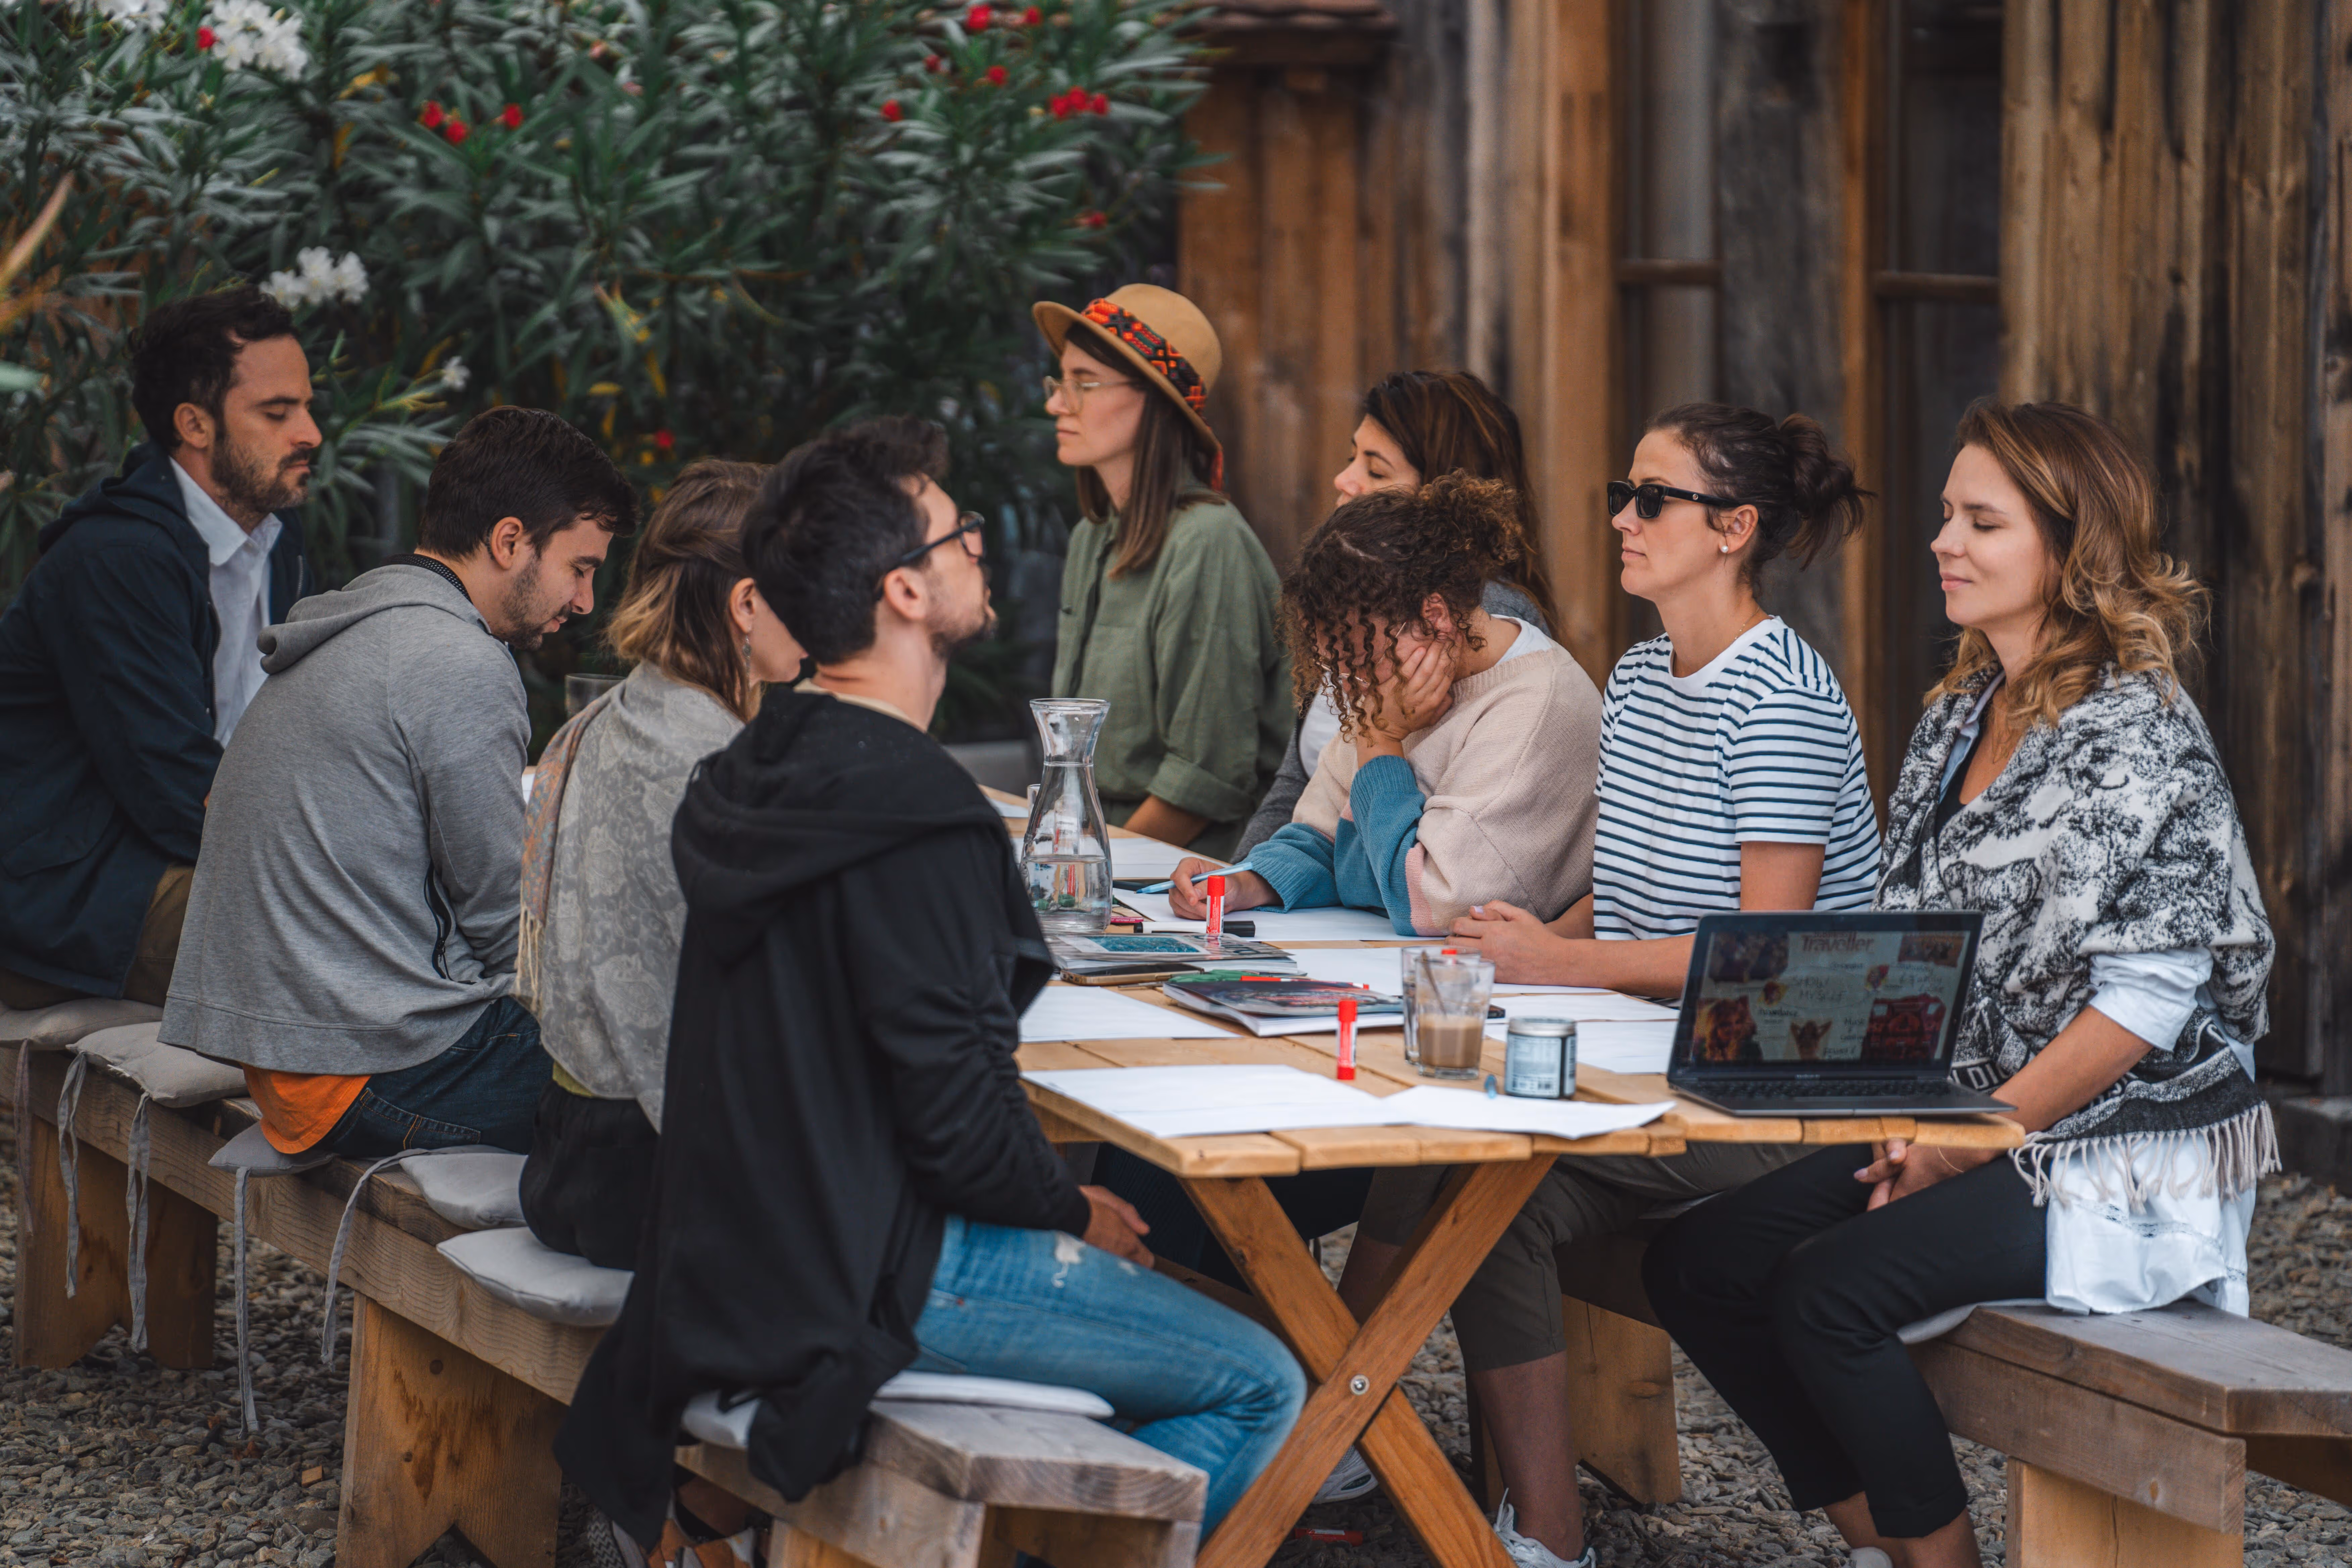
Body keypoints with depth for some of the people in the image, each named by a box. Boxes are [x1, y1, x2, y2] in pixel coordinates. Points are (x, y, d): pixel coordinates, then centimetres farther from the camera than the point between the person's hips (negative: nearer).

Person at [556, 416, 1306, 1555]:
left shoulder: (765, 770, 9)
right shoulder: (913, 818, -22)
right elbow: (957, 1109, -22)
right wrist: (1073, 1212, -3)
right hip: (876, 1273, -10)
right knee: (1262, 1386, -5)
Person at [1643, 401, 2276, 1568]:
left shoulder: (2138, 734, -14)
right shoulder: (1959, 717, 12)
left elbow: (2148, 999, -19)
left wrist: (1974, 1142, -18)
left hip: (2117, 1161, -9)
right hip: (1960, 1120, 9)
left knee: (1827, 1292, -26)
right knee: (1696, 1262, -3)